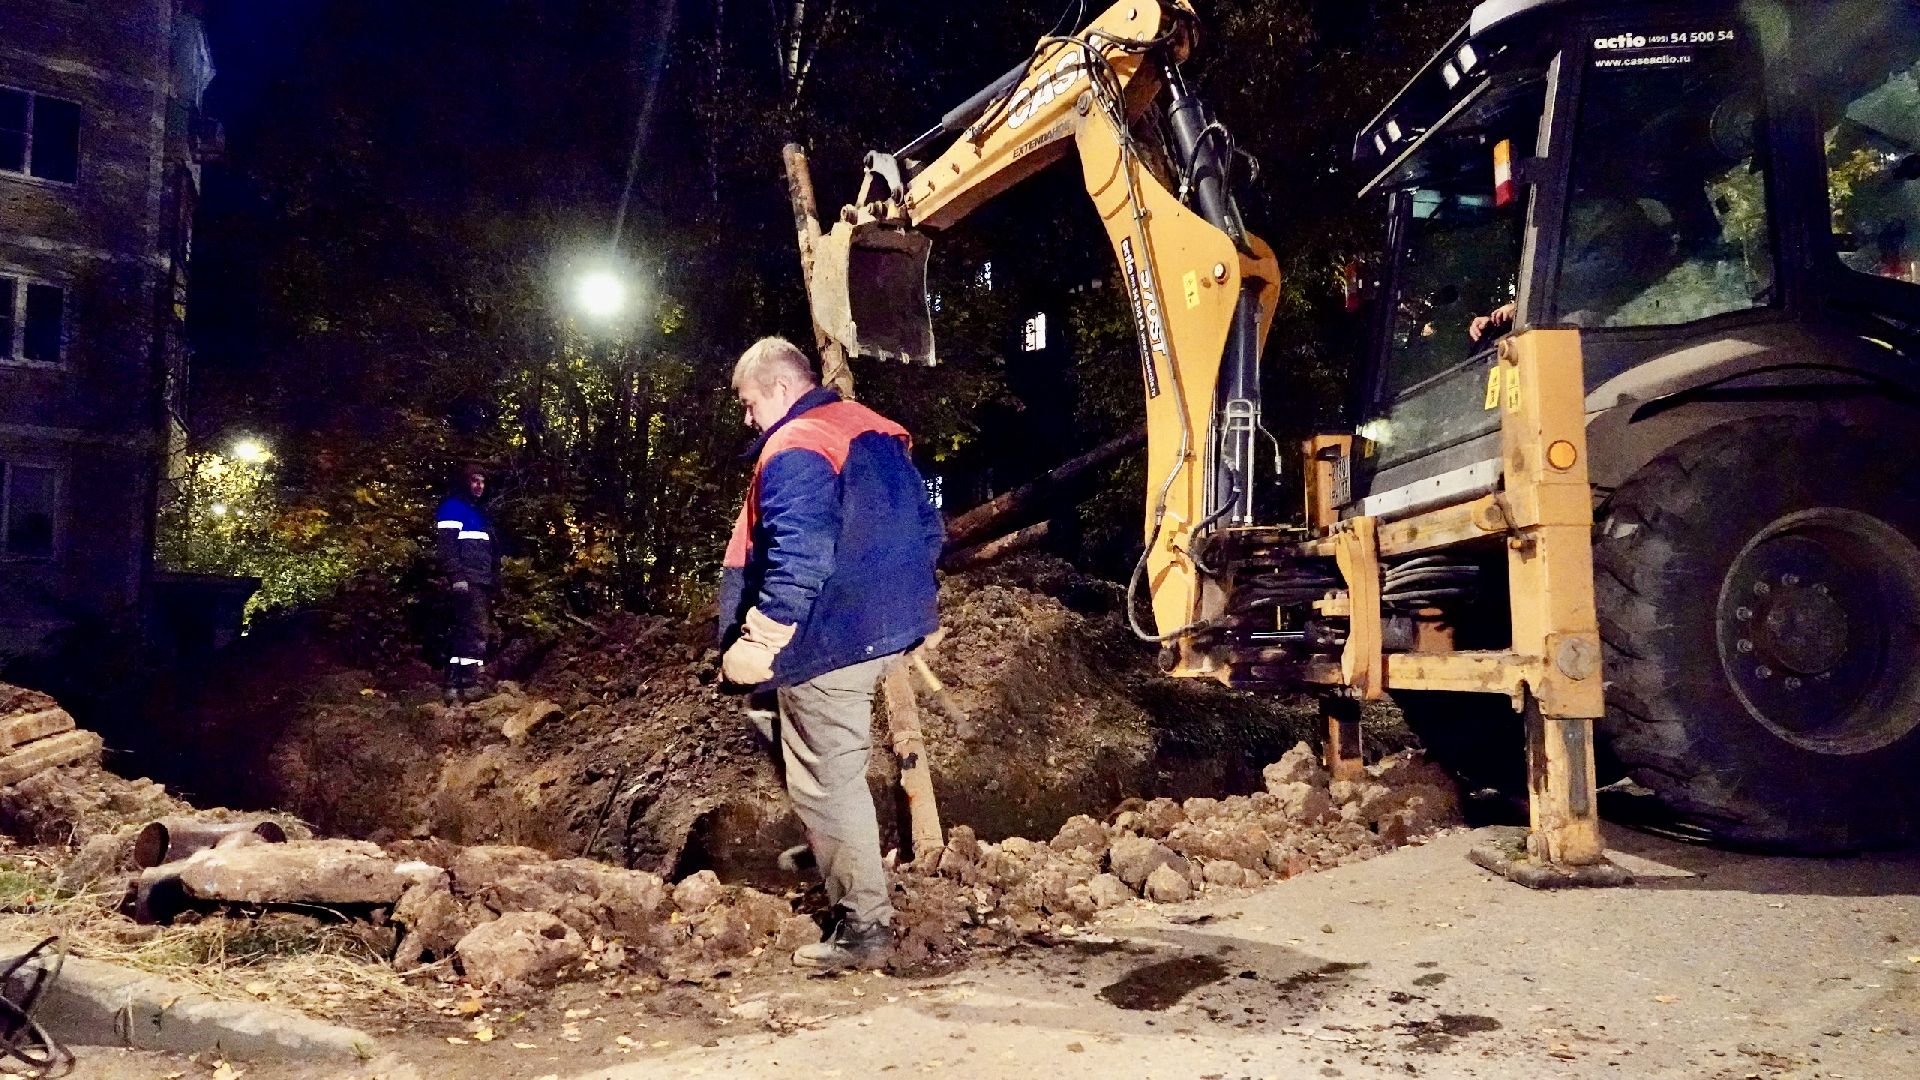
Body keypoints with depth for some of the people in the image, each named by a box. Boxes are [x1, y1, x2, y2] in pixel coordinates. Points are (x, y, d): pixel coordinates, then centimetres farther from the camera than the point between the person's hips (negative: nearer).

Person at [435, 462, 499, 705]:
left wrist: (493, 580, 24)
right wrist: (457, 576, -23)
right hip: (466, 581, -10)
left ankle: (454, 687, 11)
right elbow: (445, 544, -15)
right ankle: (470, 686, -21)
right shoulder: (452, 507, -3)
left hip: (481, 583, 10)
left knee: (461, 633, 9)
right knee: (476, 631, -18)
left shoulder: (478, 511, 25)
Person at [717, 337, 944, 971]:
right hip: (891, 626, 10)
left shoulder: (795, 449, -17)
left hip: (829, 642, -10)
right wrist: (907, 601, 25)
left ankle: (864, 928, 9)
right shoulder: (876, 432, 12)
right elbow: (927, 527, 17)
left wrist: (763, 638, -28)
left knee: (828, 782, 1)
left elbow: (798, 556, -30)